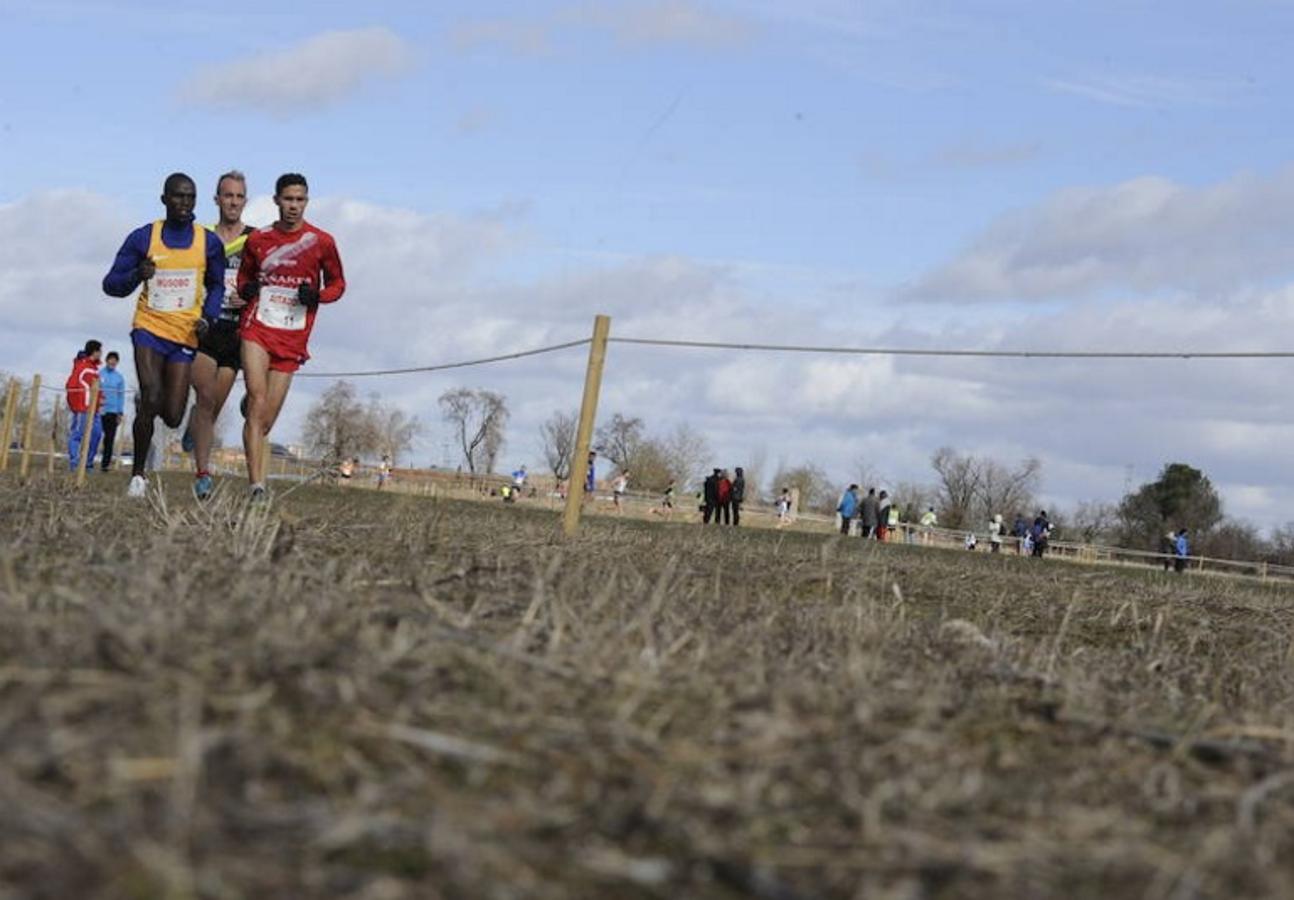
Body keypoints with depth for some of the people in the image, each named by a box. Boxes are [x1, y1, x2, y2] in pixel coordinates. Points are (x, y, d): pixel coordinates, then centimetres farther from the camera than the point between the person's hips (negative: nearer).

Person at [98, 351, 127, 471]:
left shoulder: (119, 377, 9)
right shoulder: (98, 374, 3)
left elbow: (121, 395, 9)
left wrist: (120, 413, 3)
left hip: (113, 411, 1)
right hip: (98, 410, -1)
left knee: (110, 438, -2)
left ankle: (106, 462, 0)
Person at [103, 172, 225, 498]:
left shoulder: (209, 243, 1)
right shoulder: (143, 238, -3)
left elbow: (217, 286, 16)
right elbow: (111, 285, 0)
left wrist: (208, 316, -3)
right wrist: (137, 275, -21)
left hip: (185, 336, 2)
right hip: (149, 328, -2)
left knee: (172, 418, -2)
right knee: (151, 399, -21)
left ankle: (145, 406, 37)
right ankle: (137, 474, -3)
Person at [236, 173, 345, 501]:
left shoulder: (321, 242, 3)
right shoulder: (258, 239, 8)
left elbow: (337, 283, 12)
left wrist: (316, 295, -9)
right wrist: (245, 288, -2)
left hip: (292, 338, 0)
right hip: (258, 328, 0)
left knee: (266, 419, 2)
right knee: (257, 402, -18)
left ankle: (257, 481, 16)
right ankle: (257, 485, -23)